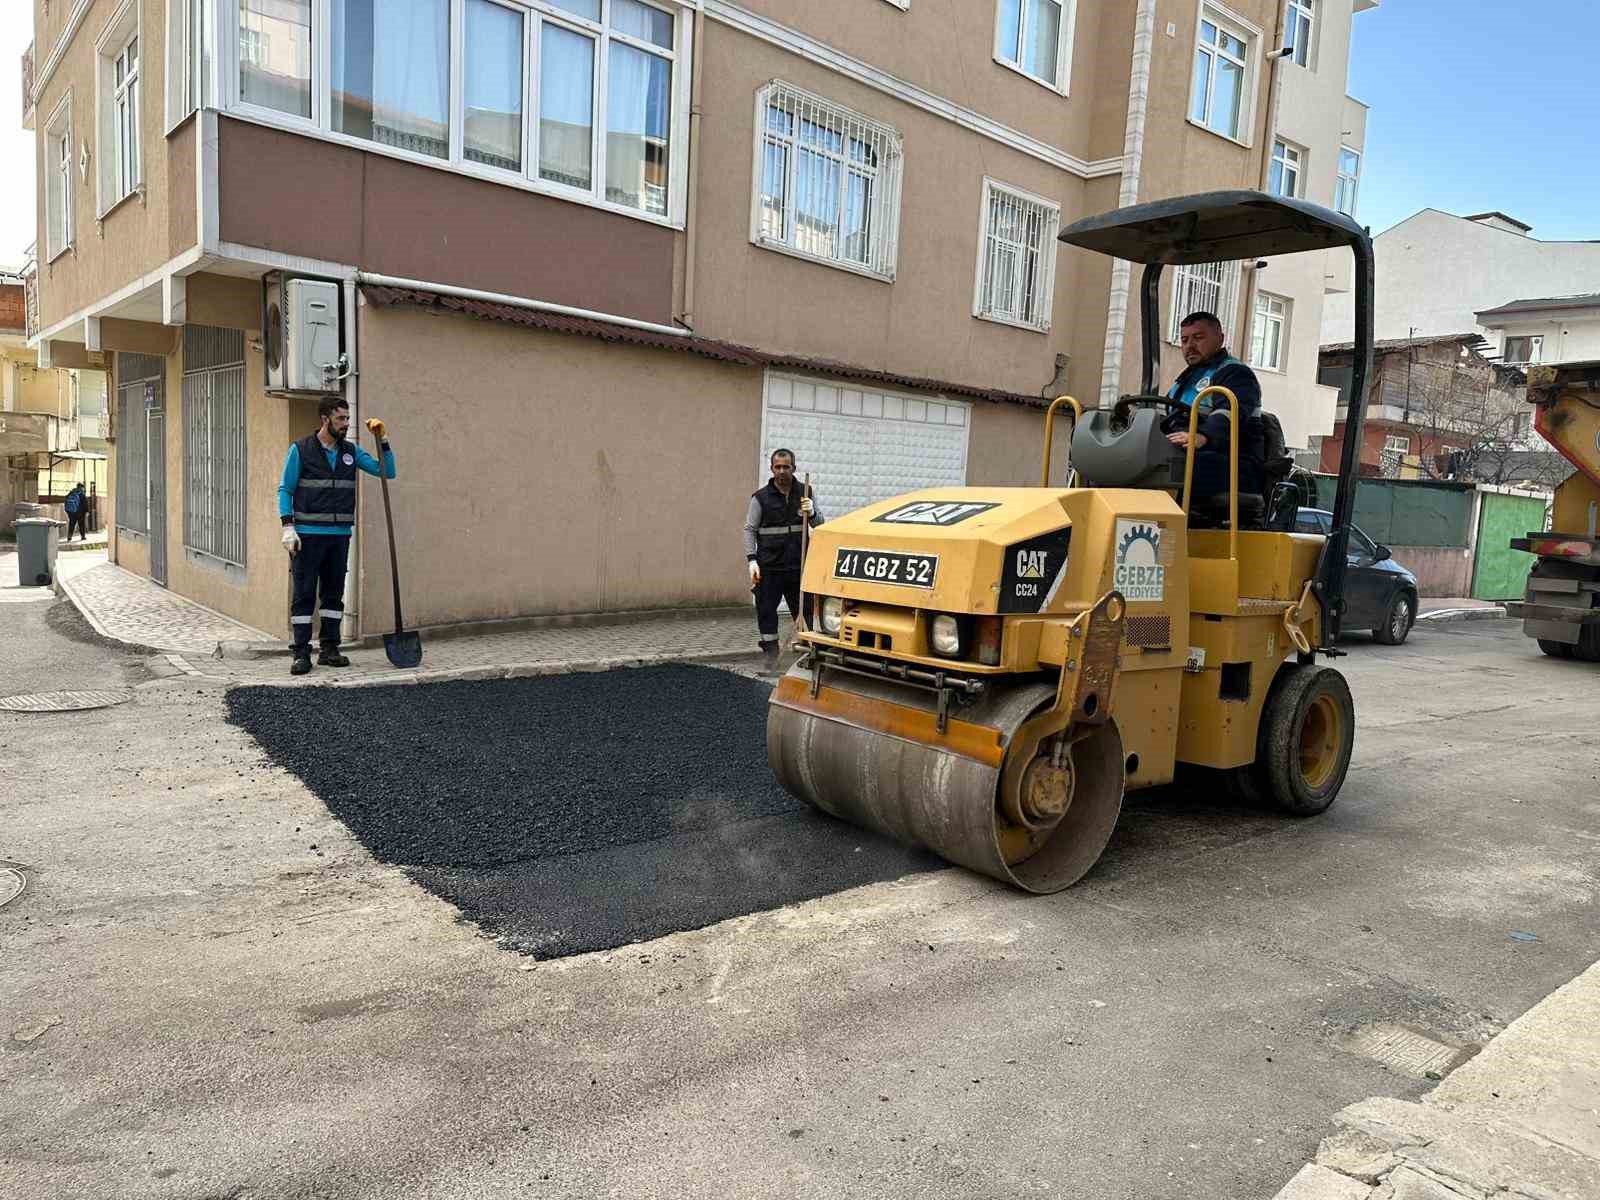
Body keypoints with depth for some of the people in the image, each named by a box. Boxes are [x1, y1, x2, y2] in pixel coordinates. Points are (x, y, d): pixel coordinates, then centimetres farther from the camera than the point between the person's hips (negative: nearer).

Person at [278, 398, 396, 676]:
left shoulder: (351, 451, 10)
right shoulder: (300, 450, -2)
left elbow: (387, 472, 6)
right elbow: (285, 489, -3)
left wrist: (383, 440, -4)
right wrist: (288, 526, -13)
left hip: (340, 535, 4)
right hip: (308, 535, -4)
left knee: (334, 593, 9)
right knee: (304, 594, -2)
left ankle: (329, 649, 18)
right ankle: (301, 654, 2)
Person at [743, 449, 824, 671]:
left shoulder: (806, 494, 9)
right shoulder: (761, 498, 3)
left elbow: (820, 524, 10)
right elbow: (749, 530, 3)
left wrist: (812, 513, -14)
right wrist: (752, 560, -9)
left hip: (798, 565, 1)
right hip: (769, 566, -1)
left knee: (803, 608, 5)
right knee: (766, 610, 0)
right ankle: (770, 652, 11)